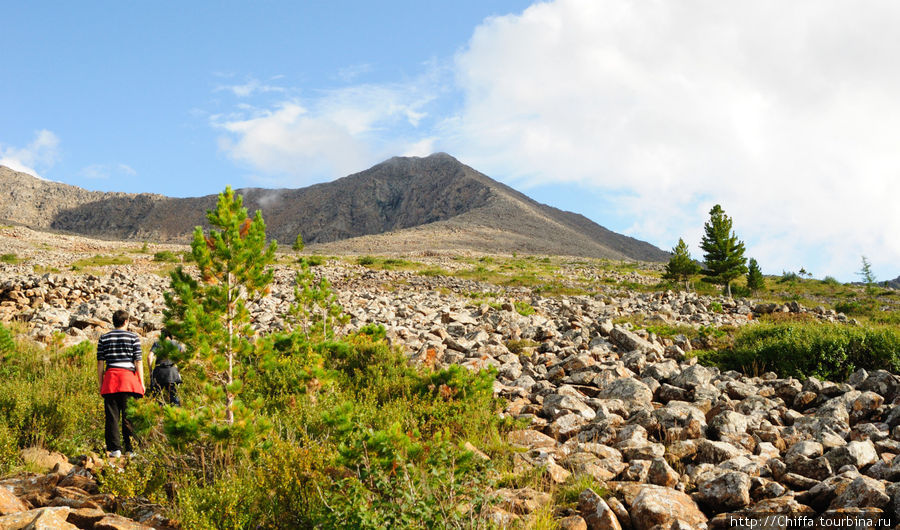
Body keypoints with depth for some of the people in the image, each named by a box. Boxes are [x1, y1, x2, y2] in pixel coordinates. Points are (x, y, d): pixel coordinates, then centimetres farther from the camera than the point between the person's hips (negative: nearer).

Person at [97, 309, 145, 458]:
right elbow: (138, 362, 0)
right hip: (129, 377, -2)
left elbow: (100, 363, 7)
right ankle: (131, 449, 3)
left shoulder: (104, 338, 9)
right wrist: (141, 383, 4)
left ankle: (114, 449, 2)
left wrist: (100, 384, 12)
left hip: (110, 378, 2)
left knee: (112, 416, 4)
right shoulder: (133, 337, 3)